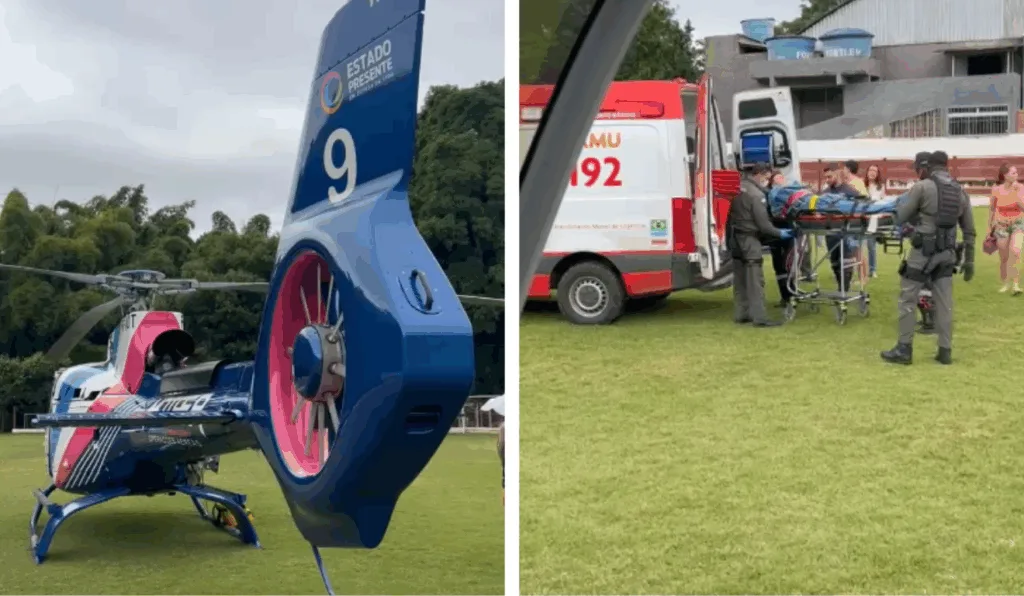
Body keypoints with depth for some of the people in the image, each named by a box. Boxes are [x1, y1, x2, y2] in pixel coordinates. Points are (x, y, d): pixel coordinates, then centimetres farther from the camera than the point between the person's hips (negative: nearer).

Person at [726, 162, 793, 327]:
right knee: (755, 280, -7)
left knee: (740, 278, 14)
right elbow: (763, 224, -16)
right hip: (749, 239, -8)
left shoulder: (740, 187, 8)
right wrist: (780, 233, -3)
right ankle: (759, 318, -8)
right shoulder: (757, 194, -16)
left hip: (735, 237, 8)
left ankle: (740, 314, 19)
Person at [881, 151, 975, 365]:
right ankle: (945, 351, 12)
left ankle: (904, 350, 5)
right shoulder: (960, 191, 8)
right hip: (947, 253, 5)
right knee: (944, 302, 9)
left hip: (924, 251, -5)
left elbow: (901, 218, -4)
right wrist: (969, 260, 17)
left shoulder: (922, 187, -9)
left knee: (908, 299, 3)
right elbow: (969, 231, 11)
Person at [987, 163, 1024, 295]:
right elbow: (992, 208, 4)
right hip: (1001, 225, 1)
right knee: (1004, 258, 6)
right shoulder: (996, 190, -12)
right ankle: (1005, 284, 30)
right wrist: (990, 226, 10)